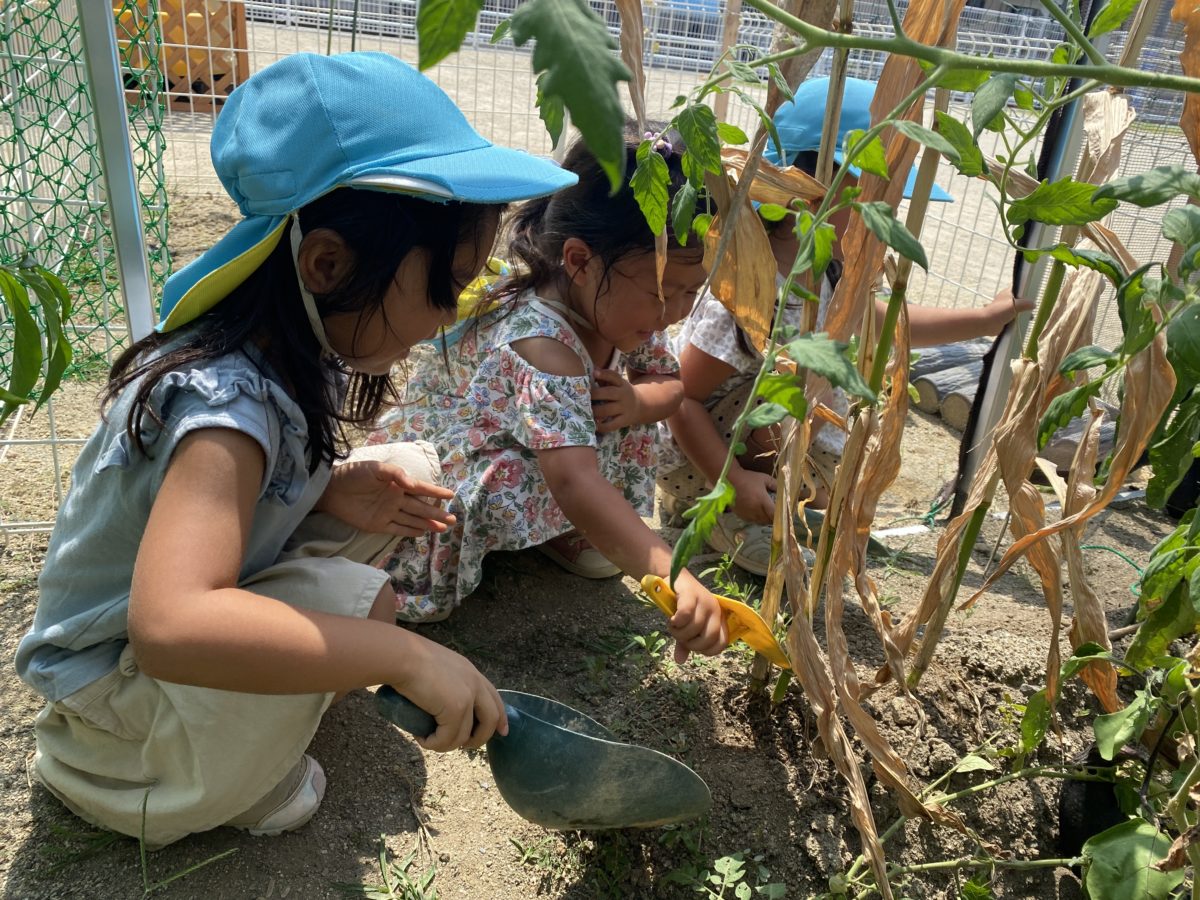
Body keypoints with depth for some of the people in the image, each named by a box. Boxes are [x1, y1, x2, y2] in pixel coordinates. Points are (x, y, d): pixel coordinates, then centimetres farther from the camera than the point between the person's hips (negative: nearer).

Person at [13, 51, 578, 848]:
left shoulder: (298, 347, -10)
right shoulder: (230, 403, -37)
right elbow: (168, 627, -49)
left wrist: (339, 487, -15)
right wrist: (403, 657, -47)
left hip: (214, 603, 8)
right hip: (116, 669, -7)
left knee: (415, 470, -2)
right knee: (354, 599, -33)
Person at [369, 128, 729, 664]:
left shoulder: (627, 312, -14)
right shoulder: (539, 340, -40)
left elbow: (669, 382, 1)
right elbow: (574, 482, -51)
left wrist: (638, 400, -24)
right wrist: (673, 577, -61)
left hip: (531, 469, 8)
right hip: (427, 471, -7)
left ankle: (557, 535, 9)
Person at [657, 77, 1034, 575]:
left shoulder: (825, 272, -8)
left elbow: (886, 321, 11)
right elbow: (680, 399, -27)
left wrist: (985, 318, 8)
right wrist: (733, 483, -27)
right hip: (695, 462, -8)